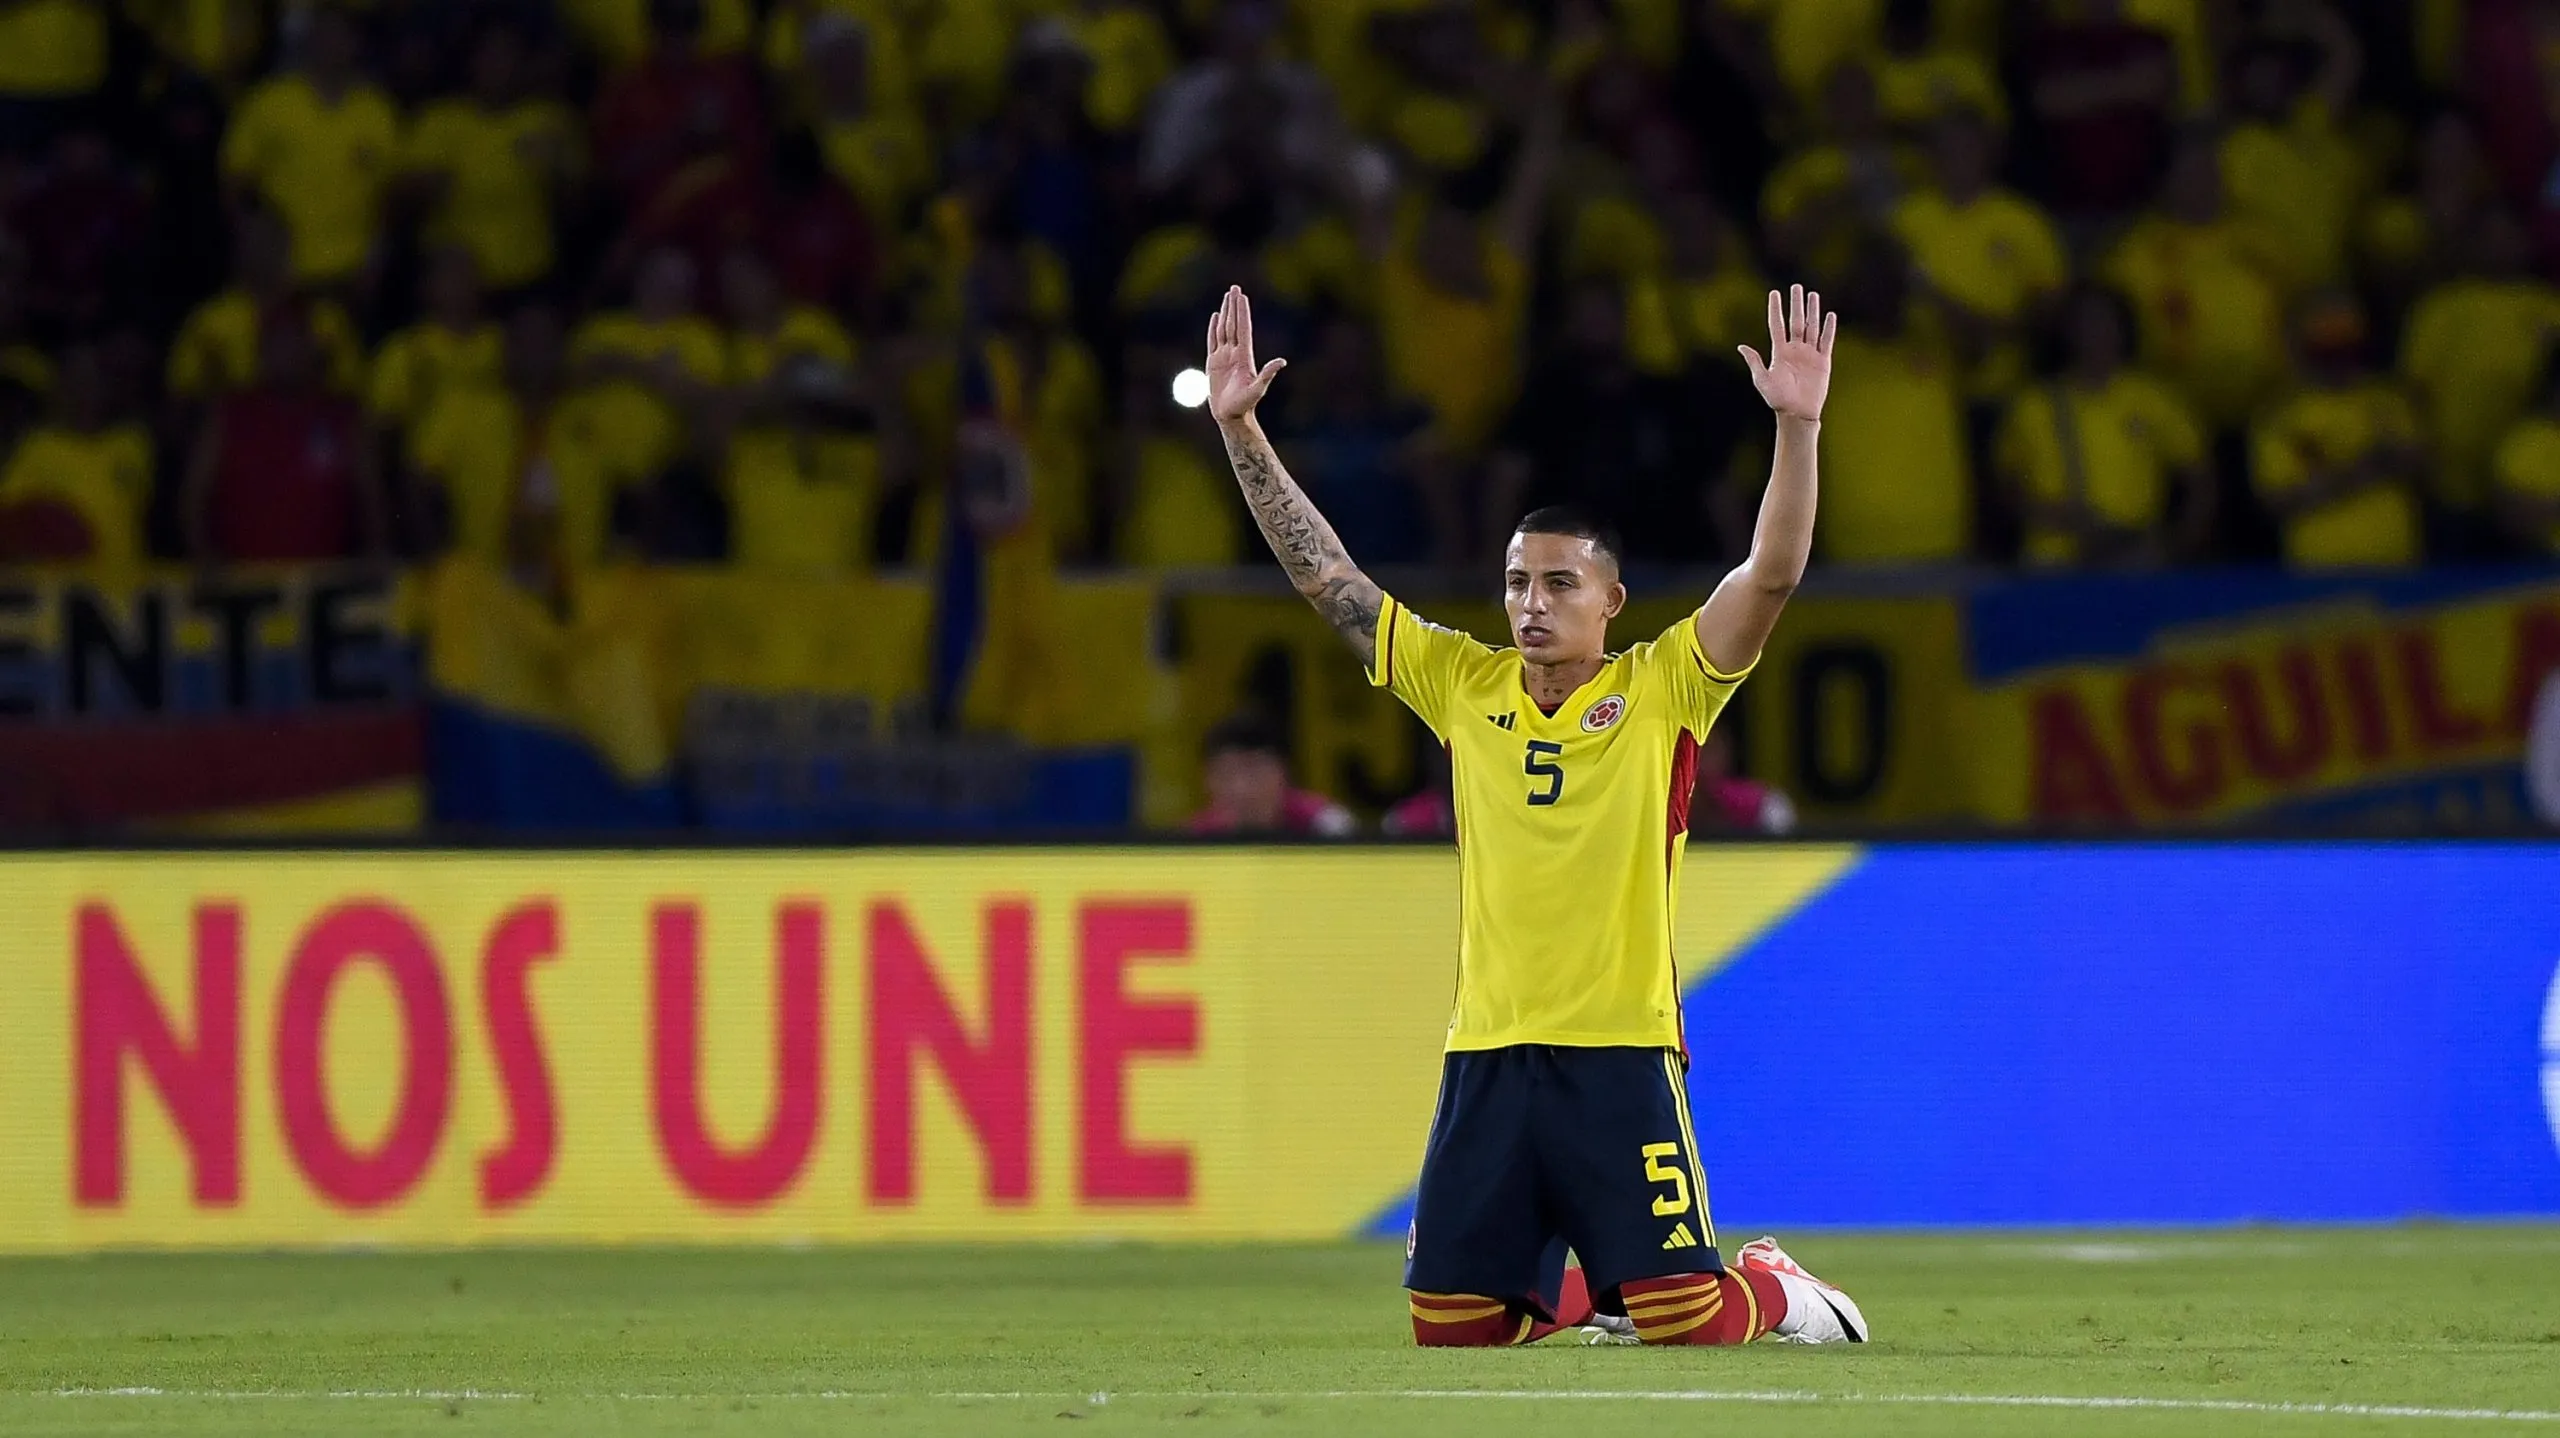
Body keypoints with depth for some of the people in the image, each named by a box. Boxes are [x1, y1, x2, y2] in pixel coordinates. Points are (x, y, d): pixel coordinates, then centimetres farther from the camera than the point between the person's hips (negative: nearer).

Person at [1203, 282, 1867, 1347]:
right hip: (1487, 1054, 4)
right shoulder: (1463, 685, 10)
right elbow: (1322, 575, 11)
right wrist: (1240, 430, 6)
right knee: (1448, 1327, 3)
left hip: (1621, 1056, -4)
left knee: (1682, 1320, -9)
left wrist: (1798, 427, -21)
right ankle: (1580, 1294, 34)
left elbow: (1771, 576, -9)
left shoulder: (1661, 690, 1)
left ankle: (1778, 1289, 26)